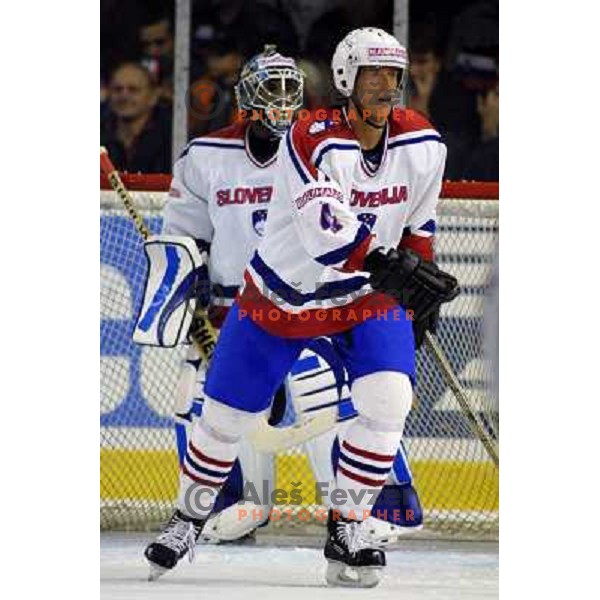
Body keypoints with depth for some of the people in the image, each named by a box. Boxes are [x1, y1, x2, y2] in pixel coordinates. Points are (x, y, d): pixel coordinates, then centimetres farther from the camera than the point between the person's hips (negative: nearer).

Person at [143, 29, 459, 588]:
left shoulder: (423, 147, -9)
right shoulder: (313, 141, -26)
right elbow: (326, 236, -39)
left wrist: (421, 295, 14)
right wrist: (392, 266, -51)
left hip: (367, 296, 3)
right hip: (282, 293, -3)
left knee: (387, 401, -19)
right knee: (226, 413, 5)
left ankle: (345, 532, -5)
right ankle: (188, 517, 30)